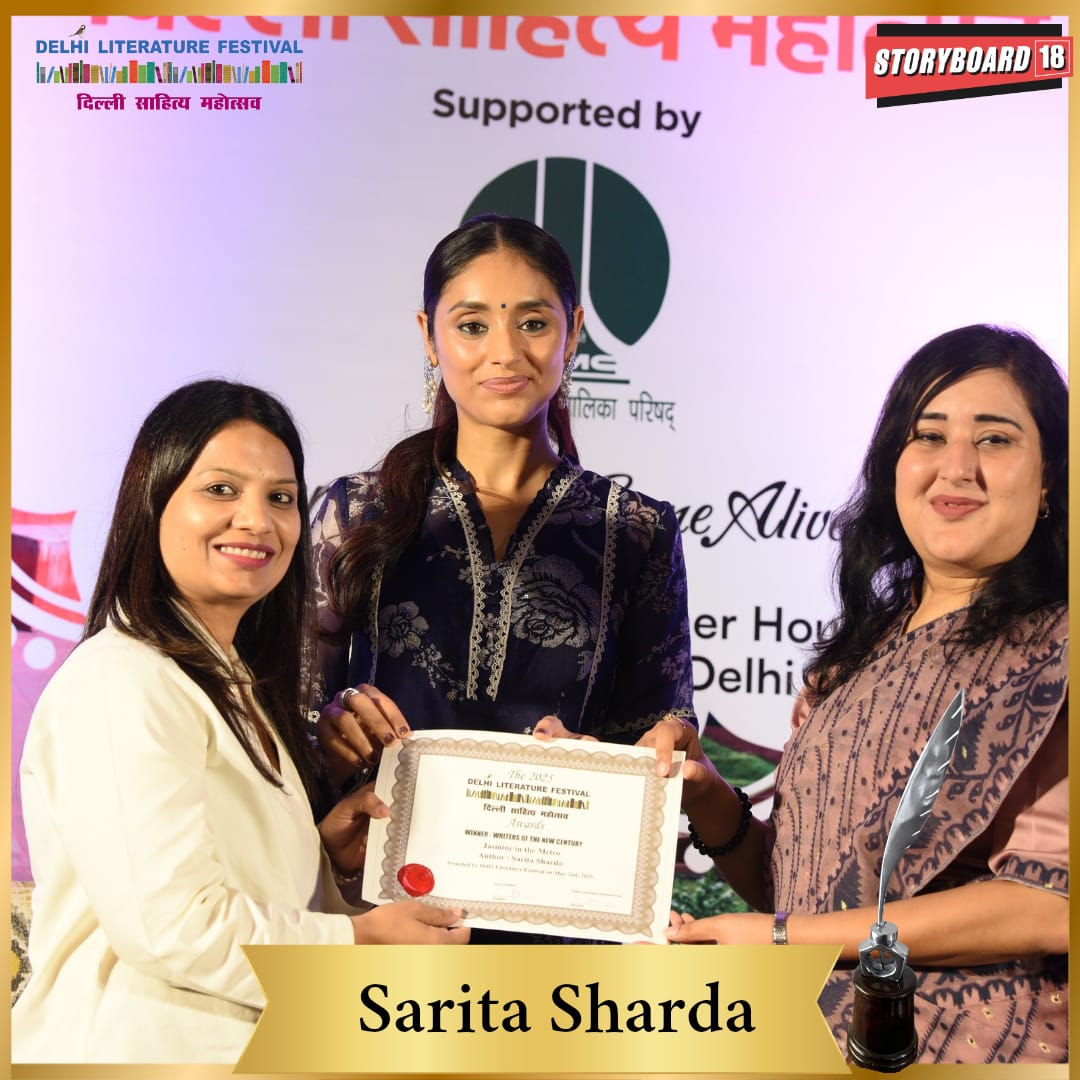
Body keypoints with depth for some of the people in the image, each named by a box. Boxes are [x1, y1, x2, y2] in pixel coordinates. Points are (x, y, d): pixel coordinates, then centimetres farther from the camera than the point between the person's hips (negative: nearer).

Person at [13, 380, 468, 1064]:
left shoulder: (231, 678, 10)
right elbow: (169, 925, -25)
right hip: (136, 1047, -8)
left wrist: (319, 850, -2)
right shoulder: (122, 683, -20)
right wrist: (360, 939, -15)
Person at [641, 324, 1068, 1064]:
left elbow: (1052, 901, -19)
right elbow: (797, 877, 10)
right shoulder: (859, 651, 4)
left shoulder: (1056, 651, -11)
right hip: (810, 1035, 5)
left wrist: (786, 936, -16)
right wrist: (709, 800, -9)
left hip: (979, 1045, -5)